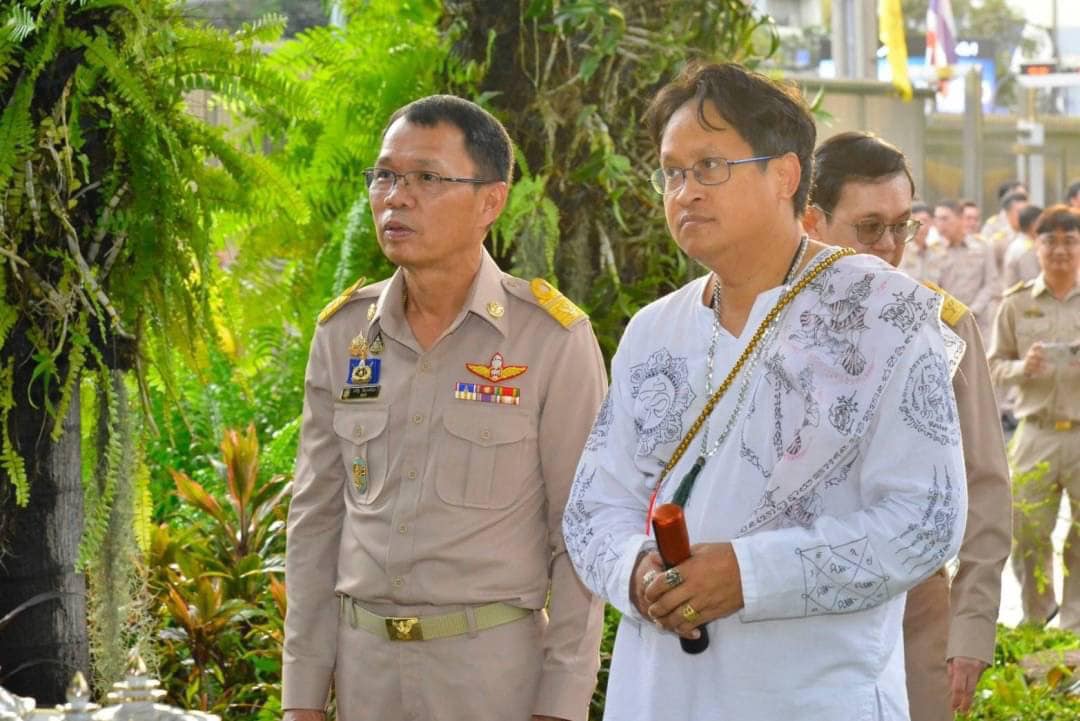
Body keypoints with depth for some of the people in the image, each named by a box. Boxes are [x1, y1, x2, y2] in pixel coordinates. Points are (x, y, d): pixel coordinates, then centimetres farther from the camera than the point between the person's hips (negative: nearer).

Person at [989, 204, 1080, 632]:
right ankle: (1036, 620, 23)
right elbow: (994, 365, 7)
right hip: (1036, 433, 0)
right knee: (1027, 534, 3)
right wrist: (1022, 368, -13)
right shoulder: (1016, 303, 5)